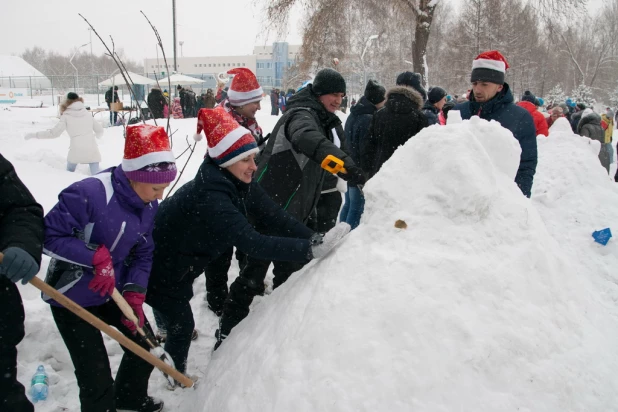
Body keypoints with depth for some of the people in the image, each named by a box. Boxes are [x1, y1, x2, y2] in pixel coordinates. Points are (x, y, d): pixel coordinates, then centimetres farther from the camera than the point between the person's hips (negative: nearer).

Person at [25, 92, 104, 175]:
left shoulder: (66, 116, -1)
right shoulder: (87, 113, 9)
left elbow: (54, 133, -5)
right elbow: (99, 129, 13)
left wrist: (34, 135, 3)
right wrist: (98, 136, 37)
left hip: (76, 151, -1)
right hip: (92, 150, 1)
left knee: (69, 172, 24)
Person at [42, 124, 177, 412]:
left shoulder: (149, 204, -5)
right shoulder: (88, 194, -29)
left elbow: (143, 253, 1)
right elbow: (49, 235, -25)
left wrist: (135, 294, -10)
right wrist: (97, 256, -33)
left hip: (115, 292, 7)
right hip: (72, 298, -7)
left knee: (147, 346, 19)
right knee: (96, 377, -7)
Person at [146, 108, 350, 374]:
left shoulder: (239, 183, -13)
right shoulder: (208, 197, -40)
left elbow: (274, 217, -19)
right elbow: (252, 242, -48)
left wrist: (317, 240, -30)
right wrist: (311, 249, -53)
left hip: (183, 264, 8)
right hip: (160, 269, -8)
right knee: (182, 326, 5)